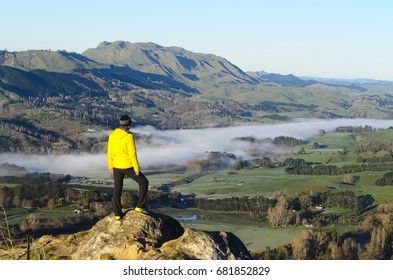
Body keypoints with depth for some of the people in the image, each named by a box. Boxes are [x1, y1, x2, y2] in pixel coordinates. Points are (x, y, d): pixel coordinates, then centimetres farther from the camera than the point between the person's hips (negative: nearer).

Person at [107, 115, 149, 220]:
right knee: (143, 182, 14)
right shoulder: (129, 136, -23)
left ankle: (117, 213, 19)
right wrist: (137, 168, -11)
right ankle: (140, 206, 12)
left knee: (117, 189, 16)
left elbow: (110, 152, 4)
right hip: (128, 166, -5)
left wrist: (111, 166, 16)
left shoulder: (112, 135, -4)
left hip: (117, 166, 6)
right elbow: (133, 154, -21)